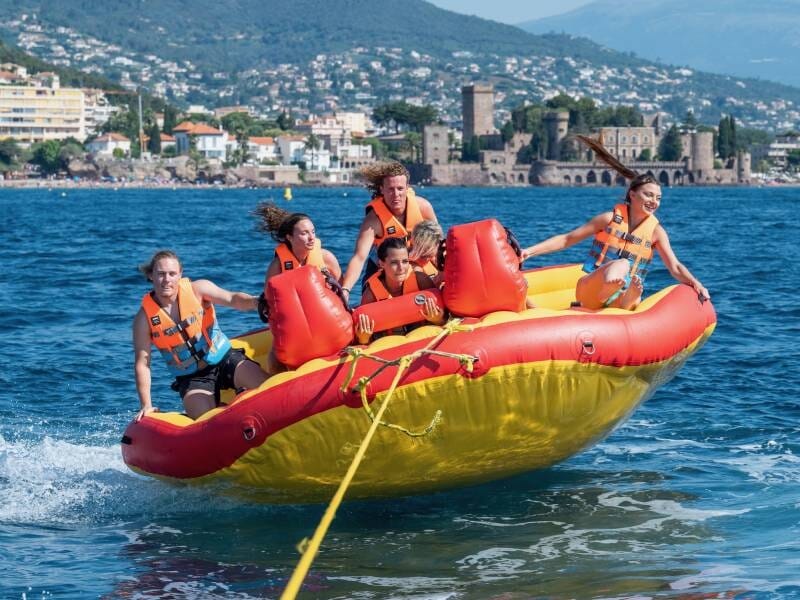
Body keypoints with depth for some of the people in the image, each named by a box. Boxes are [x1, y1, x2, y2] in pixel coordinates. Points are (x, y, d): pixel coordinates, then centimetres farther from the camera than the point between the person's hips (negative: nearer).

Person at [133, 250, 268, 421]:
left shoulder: (197, 290, -8)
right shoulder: (144, 317, -7)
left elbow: (232, 299, -24)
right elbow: (141, 364, -5)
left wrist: (256, 301, -46)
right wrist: (146, 405, -11)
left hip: (224, 358, 0)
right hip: (192, 379, 0)